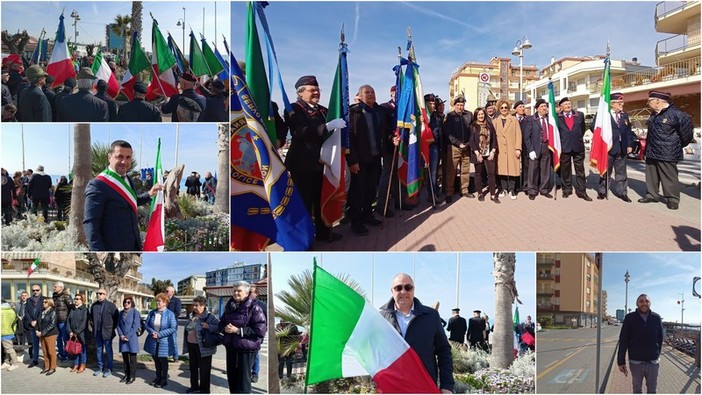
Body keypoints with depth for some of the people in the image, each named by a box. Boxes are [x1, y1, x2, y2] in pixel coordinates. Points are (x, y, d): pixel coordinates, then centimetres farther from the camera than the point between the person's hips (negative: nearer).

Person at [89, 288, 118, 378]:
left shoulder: (111, 305, -8)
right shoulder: (94, 305, 7)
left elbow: (116, 318, -6)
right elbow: (90, 317, 22)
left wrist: (112, 328, -5)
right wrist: (93, 325, 13)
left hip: (107, 332, -5)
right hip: (97, 332, 5)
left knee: (108, 351, 3)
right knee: (99, 350, 13)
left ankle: (109, 369, 11)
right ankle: (100, 367, 24)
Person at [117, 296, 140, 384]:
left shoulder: (135, 312, -6)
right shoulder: (121, 313, 11)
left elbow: (136, 325, -11)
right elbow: (118, 325, 9)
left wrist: (128, 336, -14)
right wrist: (121, 335, -6)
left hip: (132, 338, -5)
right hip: (123, 338, 5)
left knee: (132, 358, 1)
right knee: (125, 357, 11)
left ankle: (132, 376, 8)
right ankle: (126, 374, 22)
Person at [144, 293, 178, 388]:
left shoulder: (170, 314, -12)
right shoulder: (152, 312, 3)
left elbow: (173, 328, -17)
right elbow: (146, 324, 7)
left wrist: (159, 334, -20)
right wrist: (152, 332, -13)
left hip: (164, 342, -5)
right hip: (153, 341, 5)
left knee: (163, 360, 4)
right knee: (156, 359, 16)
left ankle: (164, 380, 17)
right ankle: (158, 377, 33)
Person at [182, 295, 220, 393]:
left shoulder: (209, 316, -14)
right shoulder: (192, 316, 9)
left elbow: (219, 327, -21)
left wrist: (209, 326, -34)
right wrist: (186, 344, 19)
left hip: (203, 347, -8)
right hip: (191, 346, 8)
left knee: (204, 369, 4)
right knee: (193, 367, 19)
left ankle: (204, 389, 16)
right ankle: (194, 386, 36)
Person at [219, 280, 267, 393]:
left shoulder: (254, 308, -12)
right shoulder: (229, 307, 9)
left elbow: (260, 330, -19)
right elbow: (221, 324, 19)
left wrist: (238, 330, -21)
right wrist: (225, 328, -6)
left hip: (246, 348, -6)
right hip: (231, 347, 7)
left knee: (243, 379, -4)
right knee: (231, 376, 16)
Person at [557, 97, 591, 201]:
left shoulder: (580, 115, 6)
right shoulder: (557, 117, -1)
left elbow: (583, 128, 16)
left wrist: (578, 138, 12)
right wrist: (561, 140, 4)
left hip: (578, 146, 2)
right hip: (564, 147, -2)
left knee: (580, 170, 3)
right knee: (565, 170, 7)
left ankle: (581, 191, 8)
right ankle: (567, 189, 18)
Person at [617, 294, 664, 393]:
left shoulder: (656, 318, -3)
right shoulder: (630, 318, -8)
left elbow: (660, 338, 7)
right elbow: (623, 341, -6)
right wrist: (621, 361, -6)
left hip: (653, 362, 1)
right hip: (636, 362, -1)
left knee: (652, 390, 14)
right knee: (636, 390, 13)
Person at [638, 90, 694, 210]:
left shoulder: (676, 114, -16)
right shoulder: (654, 115, 10)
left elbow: (686, 134, -12)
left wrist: (678, 146, -1)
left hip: (667, 154, -8)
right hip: (652, 153, 8)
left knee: (669, 177, -1)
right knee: (651, 175, 15)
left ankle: (673, 199, 9)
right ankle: (652, 195, 28)